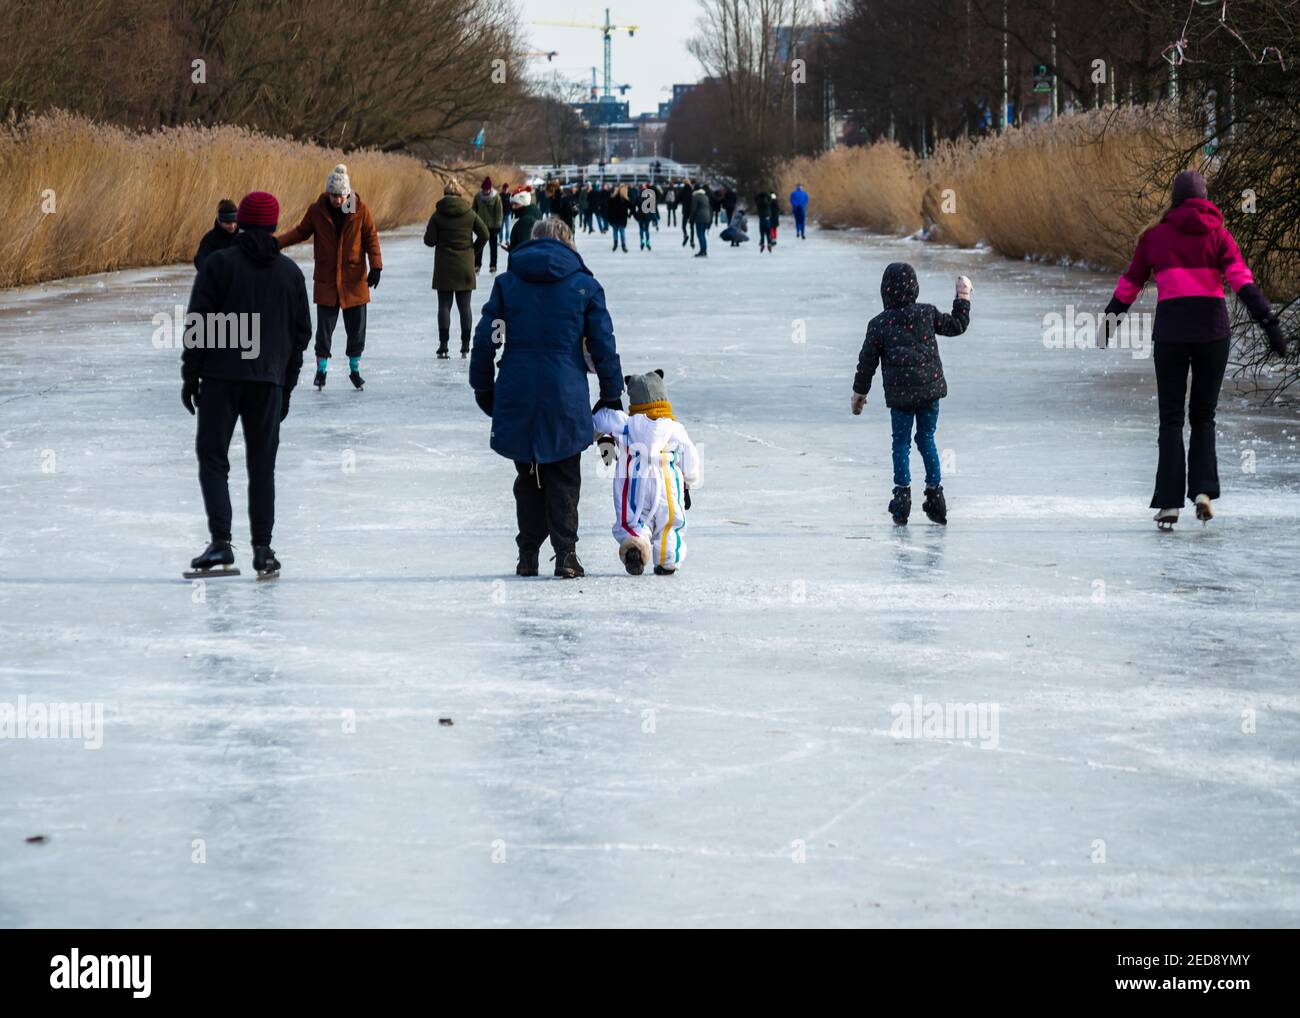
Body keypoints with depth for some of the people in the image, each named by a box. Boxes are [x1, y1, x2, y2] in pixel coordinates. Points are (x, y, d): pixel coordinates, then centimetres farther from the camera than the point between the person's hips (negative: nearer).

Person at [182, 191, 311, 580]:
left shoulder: (218, 264, -5)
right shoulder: (290, 271, 7)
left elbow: (199, 323, -7)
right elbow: (301, 331, 12)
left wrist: (190, 375, 1)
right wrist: (287, 384, 19)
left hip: (221, 377, -3)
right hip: (270, 381, 3)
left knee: (213, 458, 1)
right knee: (262, 466, 9)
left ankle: (221, 543, -14)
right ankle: (263, 551, 7)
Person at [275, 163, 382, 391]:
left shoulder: (360, 210, -6)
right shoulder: (317, 210, -5)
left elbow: (371, 238, 0)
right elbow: (301, 232, 7)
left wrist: (376, 266, -10)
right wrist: (277, 242, -5)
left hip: (354, 279, 0)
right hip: (326, 280, 0)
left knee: (356, 327, 7)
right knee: (324, 327, 1)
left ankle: (355, 370, 22)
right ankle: (321, 370, 12)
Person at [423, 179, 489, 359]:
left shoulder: (438, 215, -6)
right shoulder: (469, 213, -2)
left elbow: (429, 240, -7)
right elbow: (484, 234, -4)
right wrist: (474, 249, 10)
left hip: (444, 267, -1)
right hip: (465, 267, 1)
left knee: (444, 306, 2)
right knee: (464, 307, 7)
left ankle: (443, 347, -5)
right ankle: (465, 347, 8)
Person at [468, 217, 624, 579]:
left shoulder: (507, 282, 5)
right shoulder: (584, 285, 1)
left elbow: (486, 338, 4)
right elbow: (603, 344, 3)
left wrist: (483, 386, 13)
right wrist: (611, 393, 10)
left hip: (517, 396, 1)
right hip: (565, 396, -1)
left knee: (527, 475, 12)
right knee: (564, 477, 8)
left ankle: (528, 555, 12)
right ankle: (565, 553, 2)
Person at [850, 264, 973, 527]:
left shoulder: (879, 324, -6)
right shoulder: (928, 314, -3)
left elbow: (867, 362, 0)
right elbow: (956, 325, 11)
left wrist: (859, 393, 12)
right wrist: (963, 297, 24)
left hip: (899, 394, -2)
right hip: (930, 389, 2)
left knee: (901, 443, 8)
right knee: (927, 439, 13)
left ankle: (902, 495, 0)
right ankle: (935, 493, 11)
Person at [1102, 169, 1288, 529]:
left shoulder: (1154, 237, 7)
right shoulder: (1217, 234, 4)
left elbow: (1129, 284, 13)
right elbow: (1242, 280, -7)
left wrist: (1110, 319, 28)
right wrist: (1269, 322, -11)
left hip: (1170, 333, 0)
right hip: (1212, 332, 0)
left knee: (1171, 419, 7)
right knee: (1203, 416, 15)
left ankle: (1169, 503, -3)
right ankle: (1203, 490, -4)